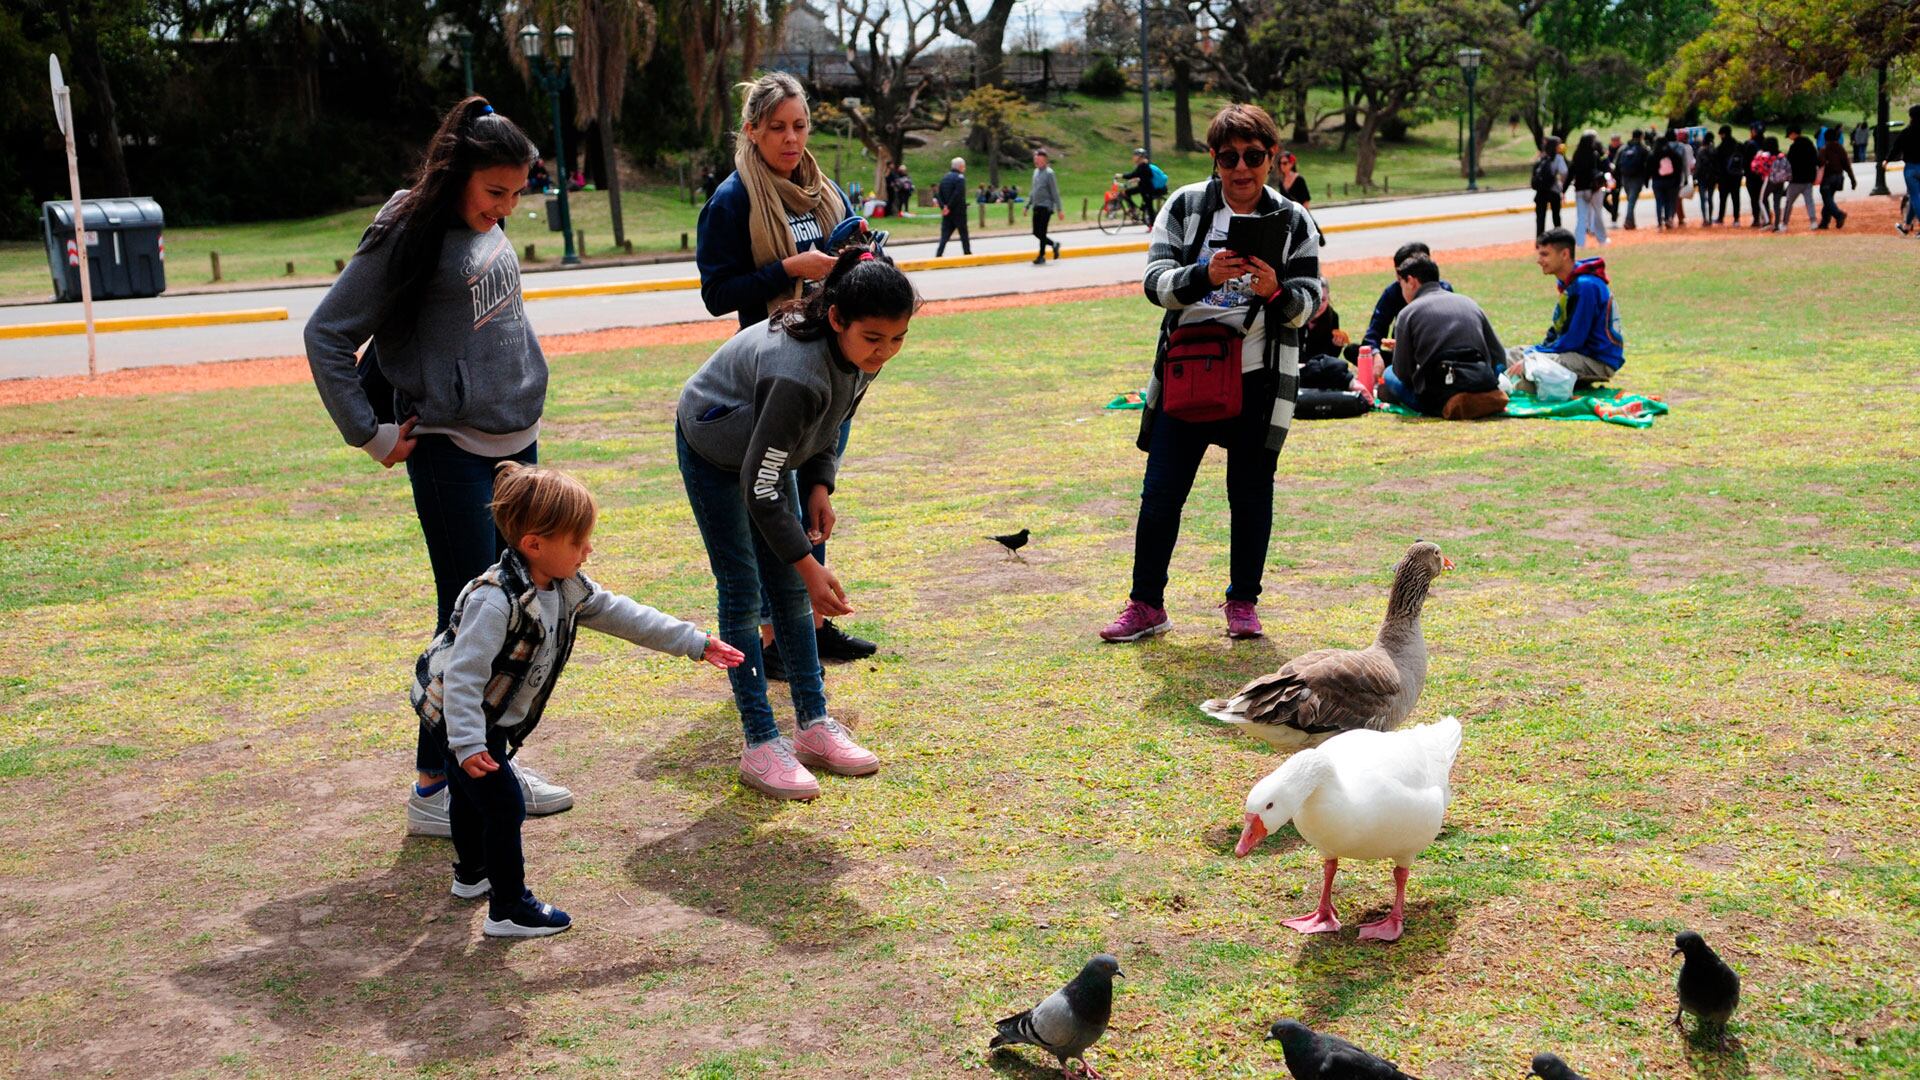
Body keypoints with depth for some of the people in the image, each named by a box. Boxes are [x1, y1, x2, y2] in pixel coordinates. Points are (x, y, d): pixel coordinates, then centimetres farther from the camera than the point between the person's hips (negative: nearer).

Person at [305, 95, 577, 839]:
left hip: (517, 442, 8)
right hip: (451, 452, -8)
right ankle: (434, 789, 8)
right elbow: (326, 335, -12)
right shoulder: (409, 235, -13)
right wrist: (371, 434, -11)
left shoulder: (486, 227, 9)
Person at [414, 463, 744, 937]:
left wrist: (695, 642, 3)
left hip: (491, 717, 9)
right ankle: (509, 910, 4)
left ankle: (472, 874, 48)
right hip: (454, 716, -9)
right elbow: (464, 674, -35)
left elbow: (620, 614, 2)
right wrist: (468, 744, -39)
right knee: (504, 807, -8)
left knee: (471, 794, 27)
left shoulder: (566, 587, -6)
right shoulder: (495, 600, -35)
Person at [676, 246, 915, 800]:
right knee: (742, 592, -7)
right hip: (714, 451, -7)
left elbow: (829, 424, 2)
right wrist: (811, 566, -33)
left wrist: (819, 487, -12)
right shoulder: (799, 372, -42)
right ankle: (760, 745, -1)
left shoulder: (858, 351, -19)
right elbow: (758, 486, -36)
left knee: (789, 588, 8)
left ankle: (814, 724, 15)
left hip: (769, 447, 7)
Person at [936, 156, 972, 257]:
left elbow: (939, 194, 6)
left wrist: (943, 206, -2)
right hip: (959, 212, -6)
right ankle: (967, 253, 16)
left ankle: (938, 255, -8)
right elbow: (958, 194, -21)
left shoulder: (944, 178, 11)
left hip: (947, 212, 6)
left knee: (945, 234, 4)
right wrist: (949, 207, -15)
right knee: (963, 234, 7)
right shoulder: (960, 177, -12)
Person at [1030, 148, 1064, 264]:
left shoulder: (1049, 173, -10)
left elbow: (1055, 192, -11)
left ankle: (1042, 256, 5)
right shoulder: (1036, 172, 12)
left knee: (1041, 232, -5)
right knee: (1036, 232, 8)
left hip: (1046, 207, -7)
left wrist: (1059, 209, -12)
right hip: (1037, 207, 7)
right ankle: (1054, 244, 26)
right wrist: (1027, 205, 18)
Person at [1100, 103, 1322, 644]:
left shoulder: (1293, 222, 1)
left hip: (1258, 379, 0)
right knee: (1160, 492, 2)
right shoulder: (1185, 205, 0)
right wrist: (1205, 276, -27)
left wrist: (1277, 292, -25)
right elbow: (1156, 281, -8)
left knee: (1250, 493, 8)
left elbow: (1309, 303, -3)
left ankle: (1243, 602, 24)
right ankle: (1146, 605, 14)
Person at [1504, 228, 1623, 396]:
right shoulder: (1568, 283, 10)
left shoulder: (1586, 286, -20)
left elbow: (1574, 339, -21)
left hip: (1599, 361, -10)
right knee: (1512, 354, 12)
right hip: (1580, 352, 10)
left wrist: (1530, 357, -17)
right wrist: (1532, 352, 2)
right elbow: (1558, 330, 16)